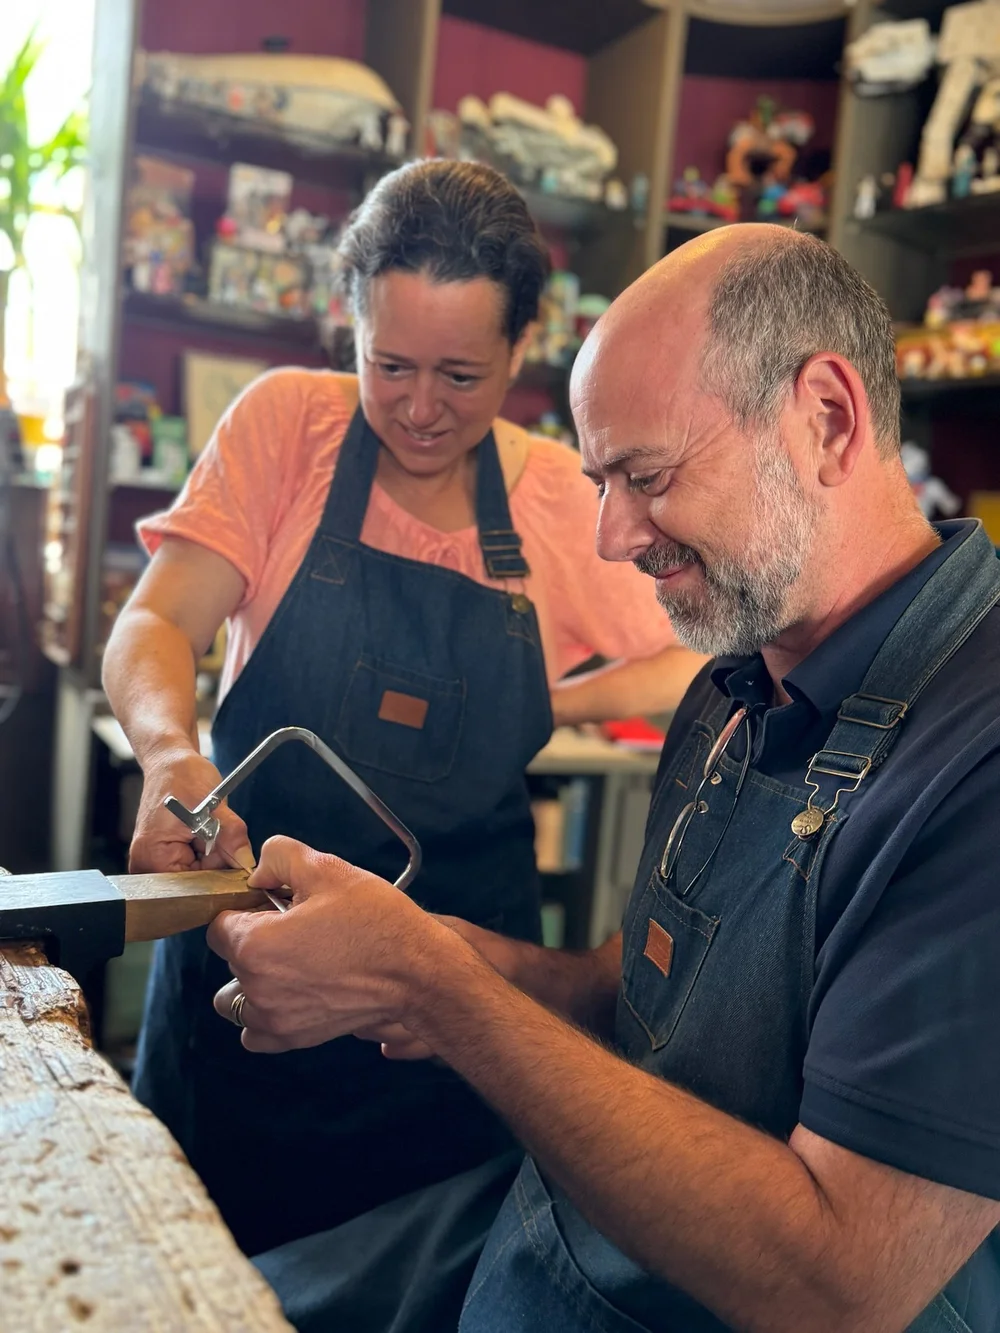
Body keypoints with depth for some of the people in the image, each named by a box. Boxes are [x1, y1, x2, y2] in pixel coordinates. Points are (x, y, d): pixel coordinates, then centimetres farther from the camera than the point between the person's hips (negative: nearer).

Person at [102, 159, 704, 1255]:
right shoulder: (287, 423, -4)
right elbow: (154, 624, -11)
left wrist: (552, 699, -9)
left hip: (464, 953, 1)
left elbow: (702, 669, 5)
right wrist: (170, 752, -32)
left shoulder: (563, 502, -1)